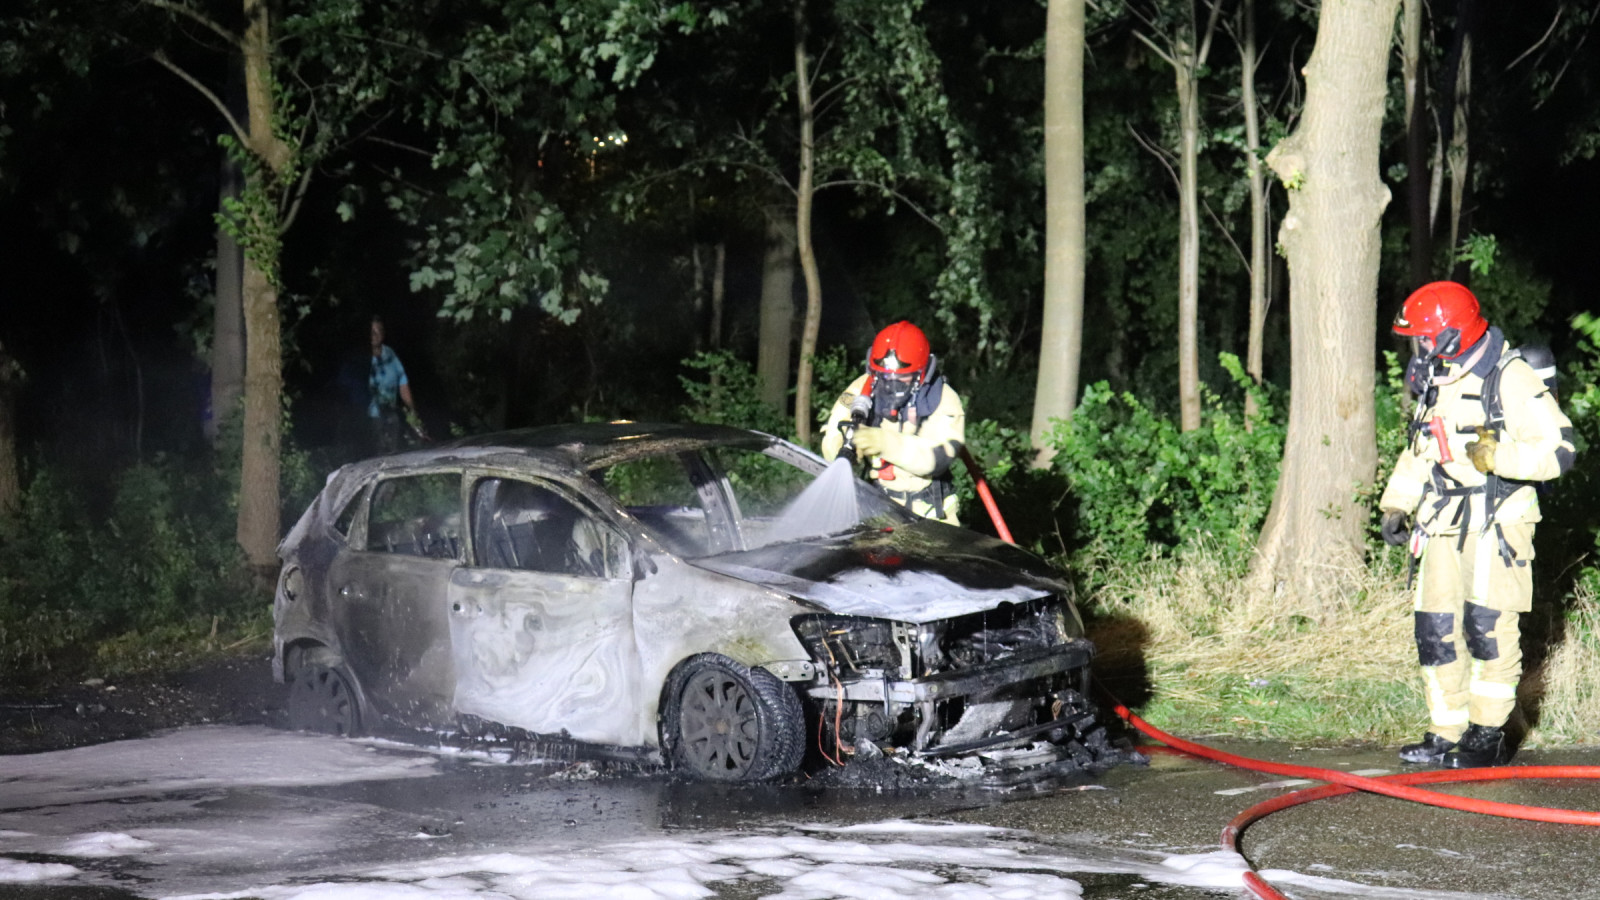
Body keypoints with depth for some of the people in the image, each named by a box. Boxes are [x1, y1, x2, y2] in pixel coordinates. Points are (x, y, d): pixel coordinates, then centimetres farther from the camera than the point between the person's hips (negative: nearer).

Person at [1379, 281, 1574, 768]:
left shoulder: (1512, 380, -10)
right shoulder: (1435, 385, 15)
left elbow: (1558, 451, -14)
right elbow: (1418, 453, 26)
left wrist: (1498, 456, -27)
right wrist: (1396, 504, 15)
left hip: (1496, 522, -7)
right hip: (1444, 525, 7)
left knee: (1488, 627, -9)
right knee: (1436, 630, 4)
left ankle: (1489, 734, 2)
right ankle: (1448, 733, 13)